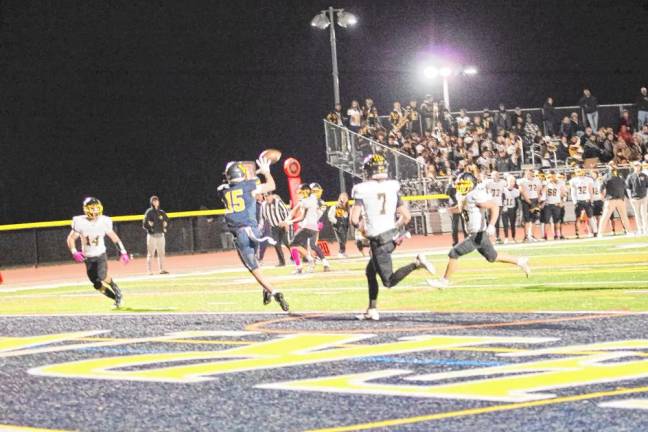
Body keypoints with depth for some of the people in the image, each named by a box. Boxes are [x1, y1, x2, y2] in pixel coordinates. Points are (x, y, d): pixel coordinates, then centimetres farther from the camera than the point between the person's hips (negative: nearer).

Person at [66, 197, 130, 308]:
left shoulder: (103, 221, -12)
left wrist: (123, 252, -2)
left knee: (102, 277, -26)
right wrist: (74, 252, -22)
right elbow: (71, 238, -6)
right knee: (97, 285, 0)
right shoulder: (80, 222, -15)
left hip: (101, 255, -1)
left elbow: (114, 237, 1)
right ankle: (117, 298, 19)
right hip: (88, 257, 1)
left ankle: (116, 290, 1)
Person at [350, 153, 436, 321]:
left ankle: (417, 263, -23)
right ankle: (372, 310, 22)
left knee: (389, 281, -2)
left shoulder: (362, 191, -10)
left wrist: (361, 228, 6)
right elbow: (407, 216, 1)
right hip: (392, 234, 6)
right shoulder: (392, 188, 2)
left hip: (379, 240, -6)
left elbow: (354, 219, -16)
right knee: (370, 271, 22)